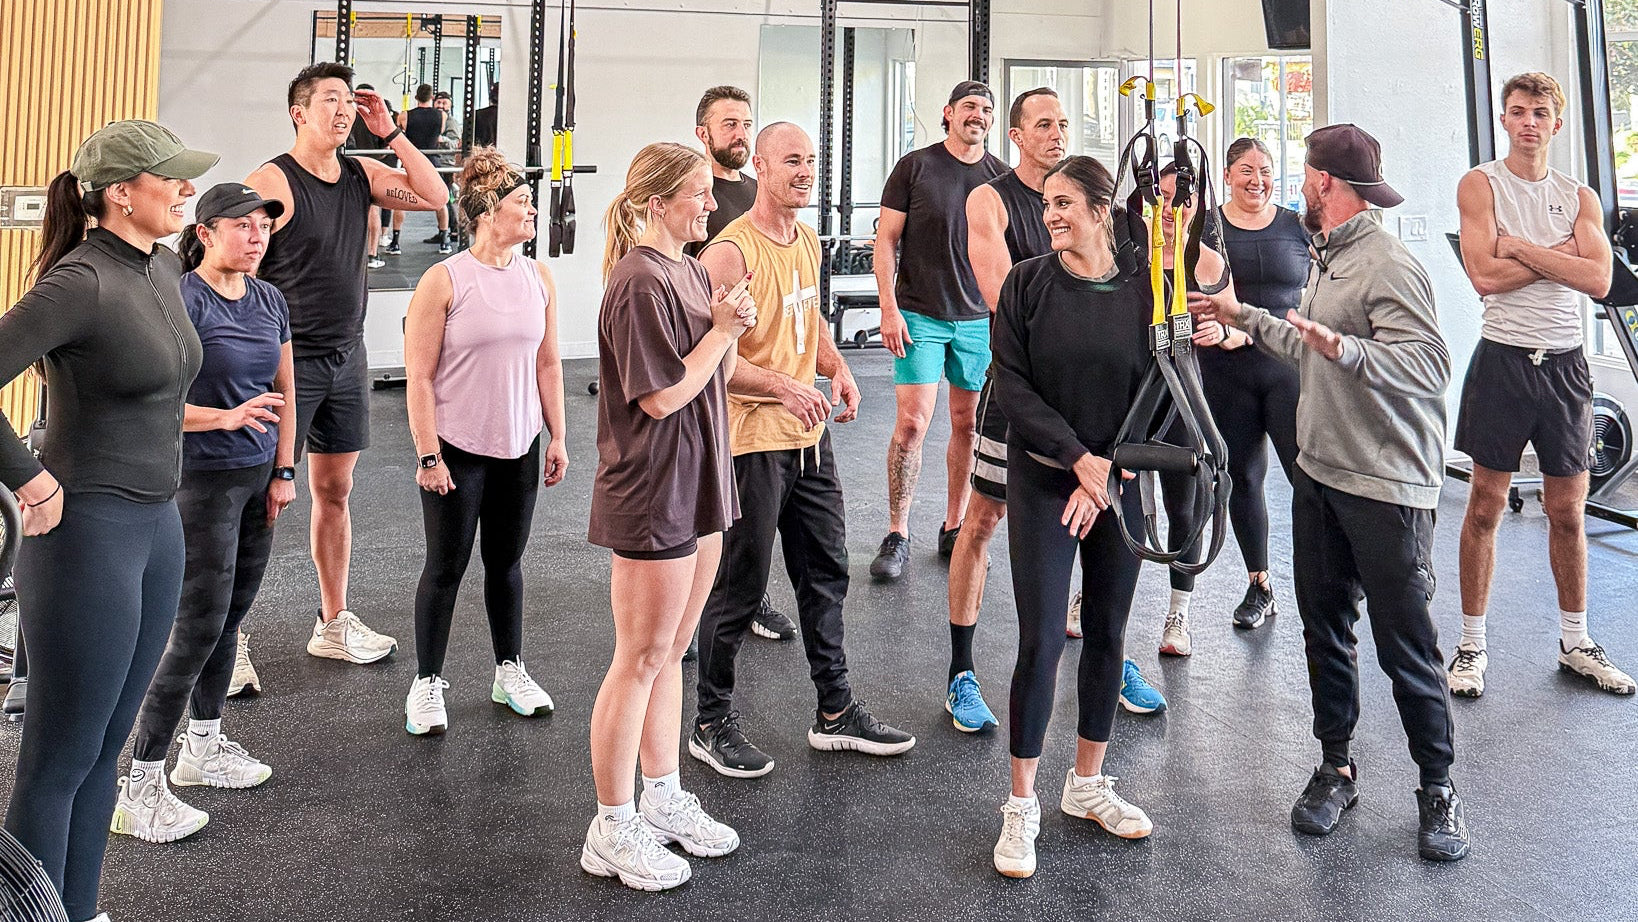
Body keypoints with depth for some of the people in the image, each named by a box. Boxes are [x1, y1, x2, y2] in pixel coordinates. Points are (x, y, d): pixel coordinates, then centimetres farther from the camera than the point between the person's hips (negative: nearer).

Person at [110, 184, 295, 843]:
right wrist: (229, 417, -28)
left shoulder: (269, 301, 8)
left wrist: (284, 473, 9)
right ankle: (139, 787, 3)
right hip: (204, 480, -7)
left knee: (230, 617, 15)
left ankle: (203, 745, 31)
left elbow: (286, 392, 14)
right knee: (199, 628, -6)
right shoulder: (182, 300, -13)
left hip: (257, 478, 7)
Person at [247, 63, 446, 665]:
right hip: (288, 361, -6)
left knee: (334, 491, 14)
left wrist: (391, 133, -1)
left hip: (347, 359, 7)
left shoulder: (361, 175, 9)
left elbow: (434, 196, 5)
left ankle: (333, 626, 26)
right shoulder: (272, 181, -11)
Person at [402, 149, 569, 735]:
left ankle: (510, 670, 30)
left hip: (519, 446, 5)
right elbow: (419, 377, -11)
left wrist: (558, 437, 9)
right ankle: (427, 683, 19)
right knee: (447, 565, 5)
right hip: (457, 447, -4)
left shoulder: (538, 278, 4)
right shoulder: (444, 281, -11)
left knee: (507, 560, 16)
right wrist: (428, 456, -13)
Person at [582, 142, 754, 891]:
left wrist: (733, 330, -2)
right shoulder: (640, 281, -17)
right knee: (640, 660, 1)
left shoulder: (692, 273, 12)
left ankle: (663, 798, 32)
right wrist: (722, 329, -11)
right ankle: (613, 830, 15)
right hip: (650, 497, -9)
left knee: (670, 653, 18)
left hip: (698, 488, 9)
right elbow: (663, 396, -20)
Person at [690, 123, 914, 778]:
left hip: (810, 435, 9)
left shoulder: (809, 241, 11)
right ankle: (712, 726, 20)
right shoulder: (731, 250, -16)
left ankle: (835, 713, 30)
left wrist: (837, 368, 8)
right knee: (738, 587, 2)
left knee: (826, 573, 15)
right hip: (751, 441, -8)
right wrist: (783, 387, -28)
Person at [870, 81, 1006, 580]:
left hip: (980, 320, 3)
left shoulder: (1002, 177, 8)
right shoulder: (915, 167, 0)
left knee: (969, 425, 6)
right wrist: (889, 309, -8)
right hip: (920, 316, -3)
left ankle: (954, 529, 19)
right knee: (912, 422, -8)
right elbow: (886, 240, 0)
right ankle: (897, 535, 2)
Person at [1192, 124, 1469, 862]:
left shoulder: (1389, 266, -15)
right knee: (1325, 629, 13)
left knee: (1405, 646, 0)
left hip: (1386, 488, -9)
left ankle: (1438, 788, 16)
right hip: (1319, 474, 9)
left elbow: (1430, 365, -27)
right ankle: (1335, 768, 26)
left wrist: (1345, 348, -39)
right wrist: (1245, 317, 32)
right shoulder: (1329, 260, 16)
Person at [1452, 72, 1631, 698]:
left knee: (1568, 512, 10)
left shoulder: (1580, 198, 10)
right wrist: (1561, 254, -7)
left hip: (1565, 364, 3)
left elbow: (1598, 279, -7)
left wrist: (1520, 247, -11)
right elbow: (1485, 274, -14)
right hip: (1504, 359, -3)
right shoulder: (1480, 184, 0)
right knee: (1485, 508, 1)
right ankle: (1472, 646, 11)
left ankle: (1575, 644, 23)